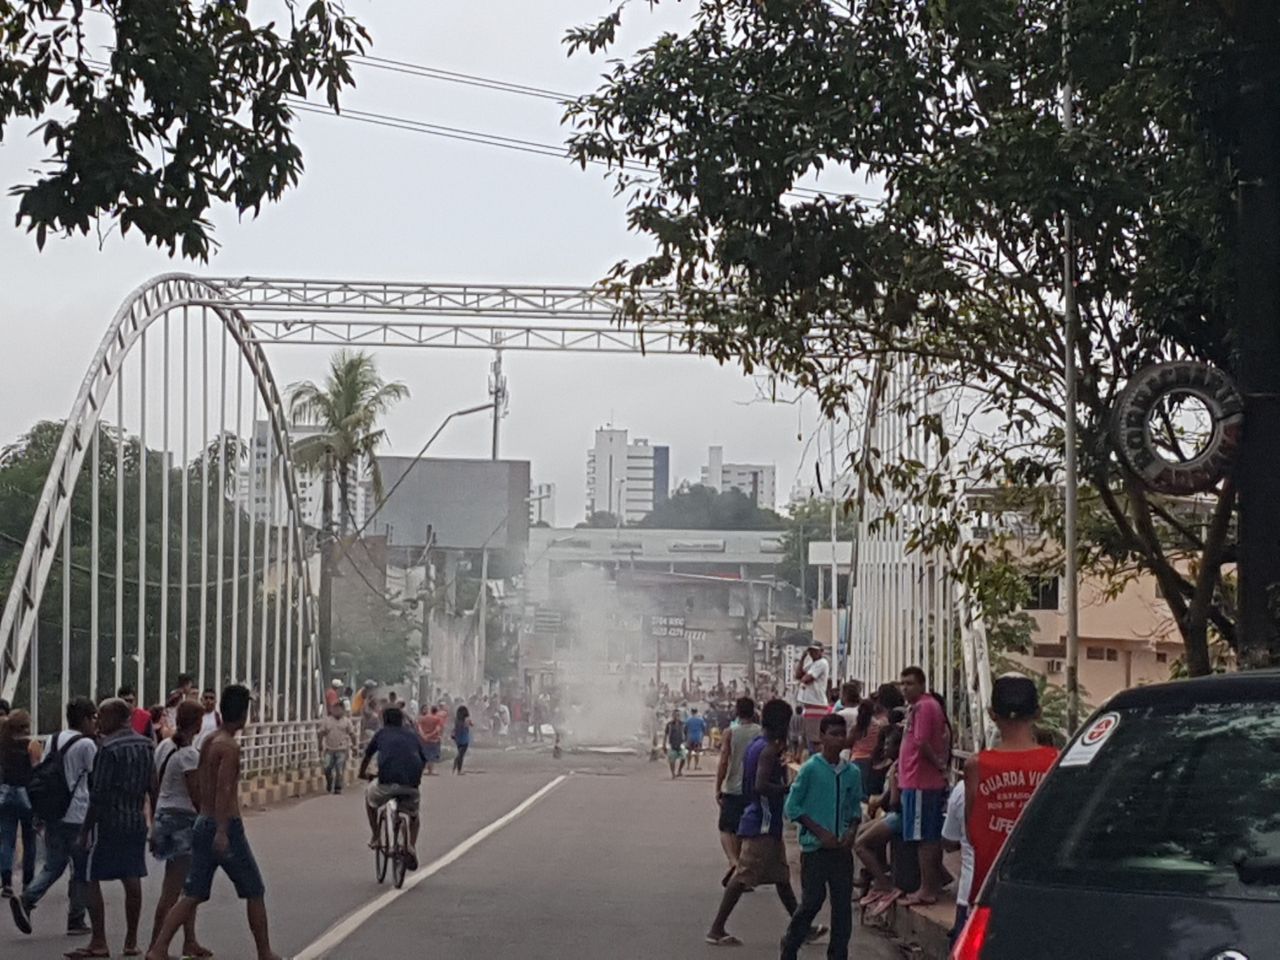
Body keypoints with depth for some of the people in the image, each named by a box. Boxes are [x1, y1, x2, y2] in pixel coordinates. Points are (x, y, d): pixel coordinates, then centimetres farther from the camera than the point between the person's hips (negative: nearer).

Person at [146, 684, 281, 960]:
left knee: (192, 895, 5)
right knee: (255, 893, 8)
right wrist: (222, 831, -31)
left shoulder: (208, 742, 11)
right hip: (226, 826, -8)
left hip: (203, 823, 8)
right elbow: (224, 790, -25)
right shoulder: (230, 746, -15)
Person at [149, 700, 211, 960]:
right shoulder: (189, 754, -17)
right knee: (172, 889, -5)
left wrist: (156, 820, 19)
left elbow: (155, 787, 13)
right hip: (184, 819, -9)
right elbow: (196, 796, -17)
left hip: (164, 816, 9)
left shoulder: (163, 746, 9)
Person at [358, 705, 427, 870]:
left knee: (369, 797, 32)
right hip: (411, 785, 2)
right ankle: (412, 846, 9)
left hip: (387, 782, -2)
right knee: (413, 814, 30)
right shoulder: (412, 735, 24)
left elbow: (367, 756, 29)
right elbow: (423, 759, 26)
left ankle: (375, 837, 29)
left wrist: (363, 774, 49)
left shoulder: (382, 734, 19)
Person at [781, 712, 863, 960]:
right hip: (815, 847, -4)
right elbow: (791, 807, -7)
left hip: (842, 847, 4)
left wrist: (852, 831, -4)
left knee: (843, 904, 4)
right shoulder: (811, 769, -8)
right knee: (812, 901, -3)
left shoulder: (852, 772, 5)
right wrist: (821, 833, -12)